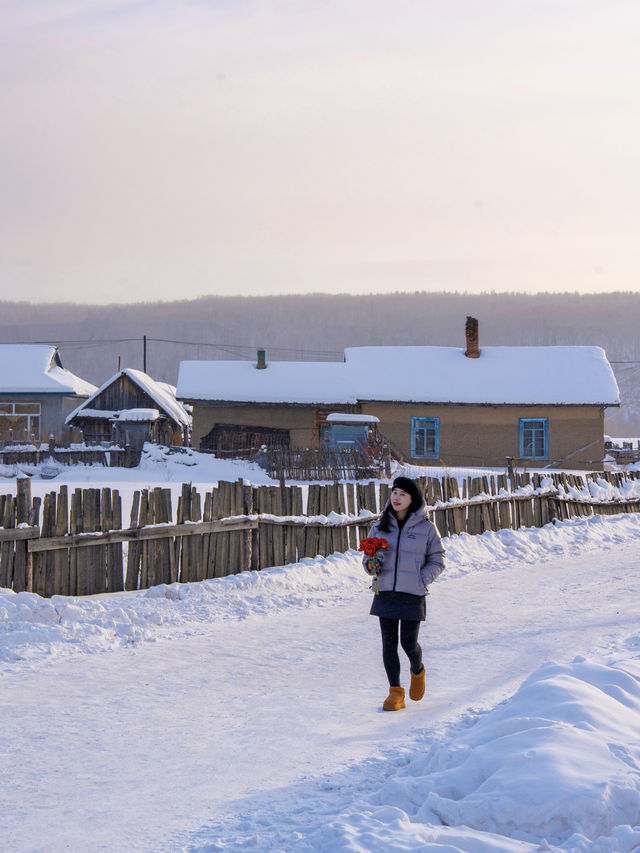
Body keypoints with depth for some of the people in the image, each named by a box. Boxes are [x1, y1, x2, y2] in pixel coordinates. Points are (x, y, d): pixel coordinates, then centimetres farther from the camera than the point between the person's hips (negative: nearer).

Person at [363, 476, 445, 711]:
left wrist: (420, 580, -9)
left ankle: (417, 671, 30)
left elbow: (437, 561, 4)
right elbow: (368, 556, 16)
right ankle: (395, 691, 12)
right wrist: (371, 565, -7)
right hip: (385, 593, 3)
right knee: (389, 643, 1)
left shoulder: (426, 528, -1)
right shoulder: (380, 528, 8)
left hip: (413, 595, -3)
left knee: (409, 642, -4)